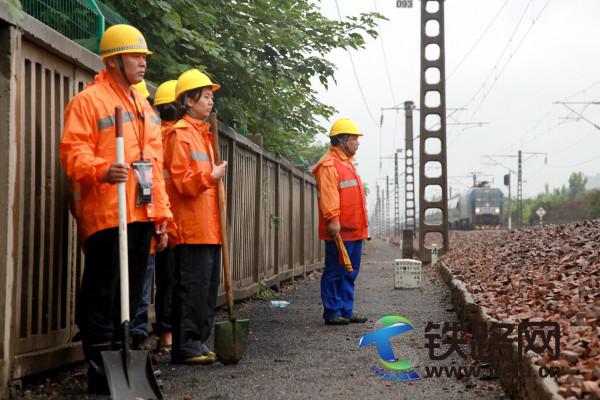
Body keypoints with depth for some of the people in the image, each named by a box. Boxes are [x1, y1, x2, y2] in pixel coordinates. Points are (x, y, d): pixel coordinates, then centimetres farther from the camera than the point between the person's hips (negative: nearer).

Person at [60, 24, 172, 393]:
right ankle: (100, 369, 0)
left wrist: (161, 214, 16)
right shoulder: (88, 100, -4)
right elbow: (73, 152, -13)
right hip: (105, 216, -8)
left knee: (130, 294, 11)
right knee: (101, 294, -5)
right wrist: (103, 170, -32)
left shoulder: (144, 107, 21)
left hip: (141, 215, 8)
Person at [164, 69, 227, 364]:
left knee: (208, 287, 10)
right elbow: (181, 181, -15)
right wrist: (210, 176, -23)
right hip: (191, 227, -9)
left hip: (208, 227, 9)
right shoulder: (180, 133, -8)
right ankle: (186, 346, -3)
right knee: (192, 286, -8)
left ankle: (199, 342, 17)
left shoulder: (203, 133, 20)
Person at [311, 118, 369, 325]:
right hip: (339, 231, -10)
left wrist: (361, 224, 25)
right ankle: (332, 312, 1)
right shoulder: (329, 165, -11)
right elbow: (328, 196, -21)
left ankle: (346, 311, 19)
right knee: (335, 272, -4)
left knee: (350, 273, 13)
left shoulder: (347, 163, 21)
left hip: (354, 230, 10)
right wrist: (333, 220, -27)